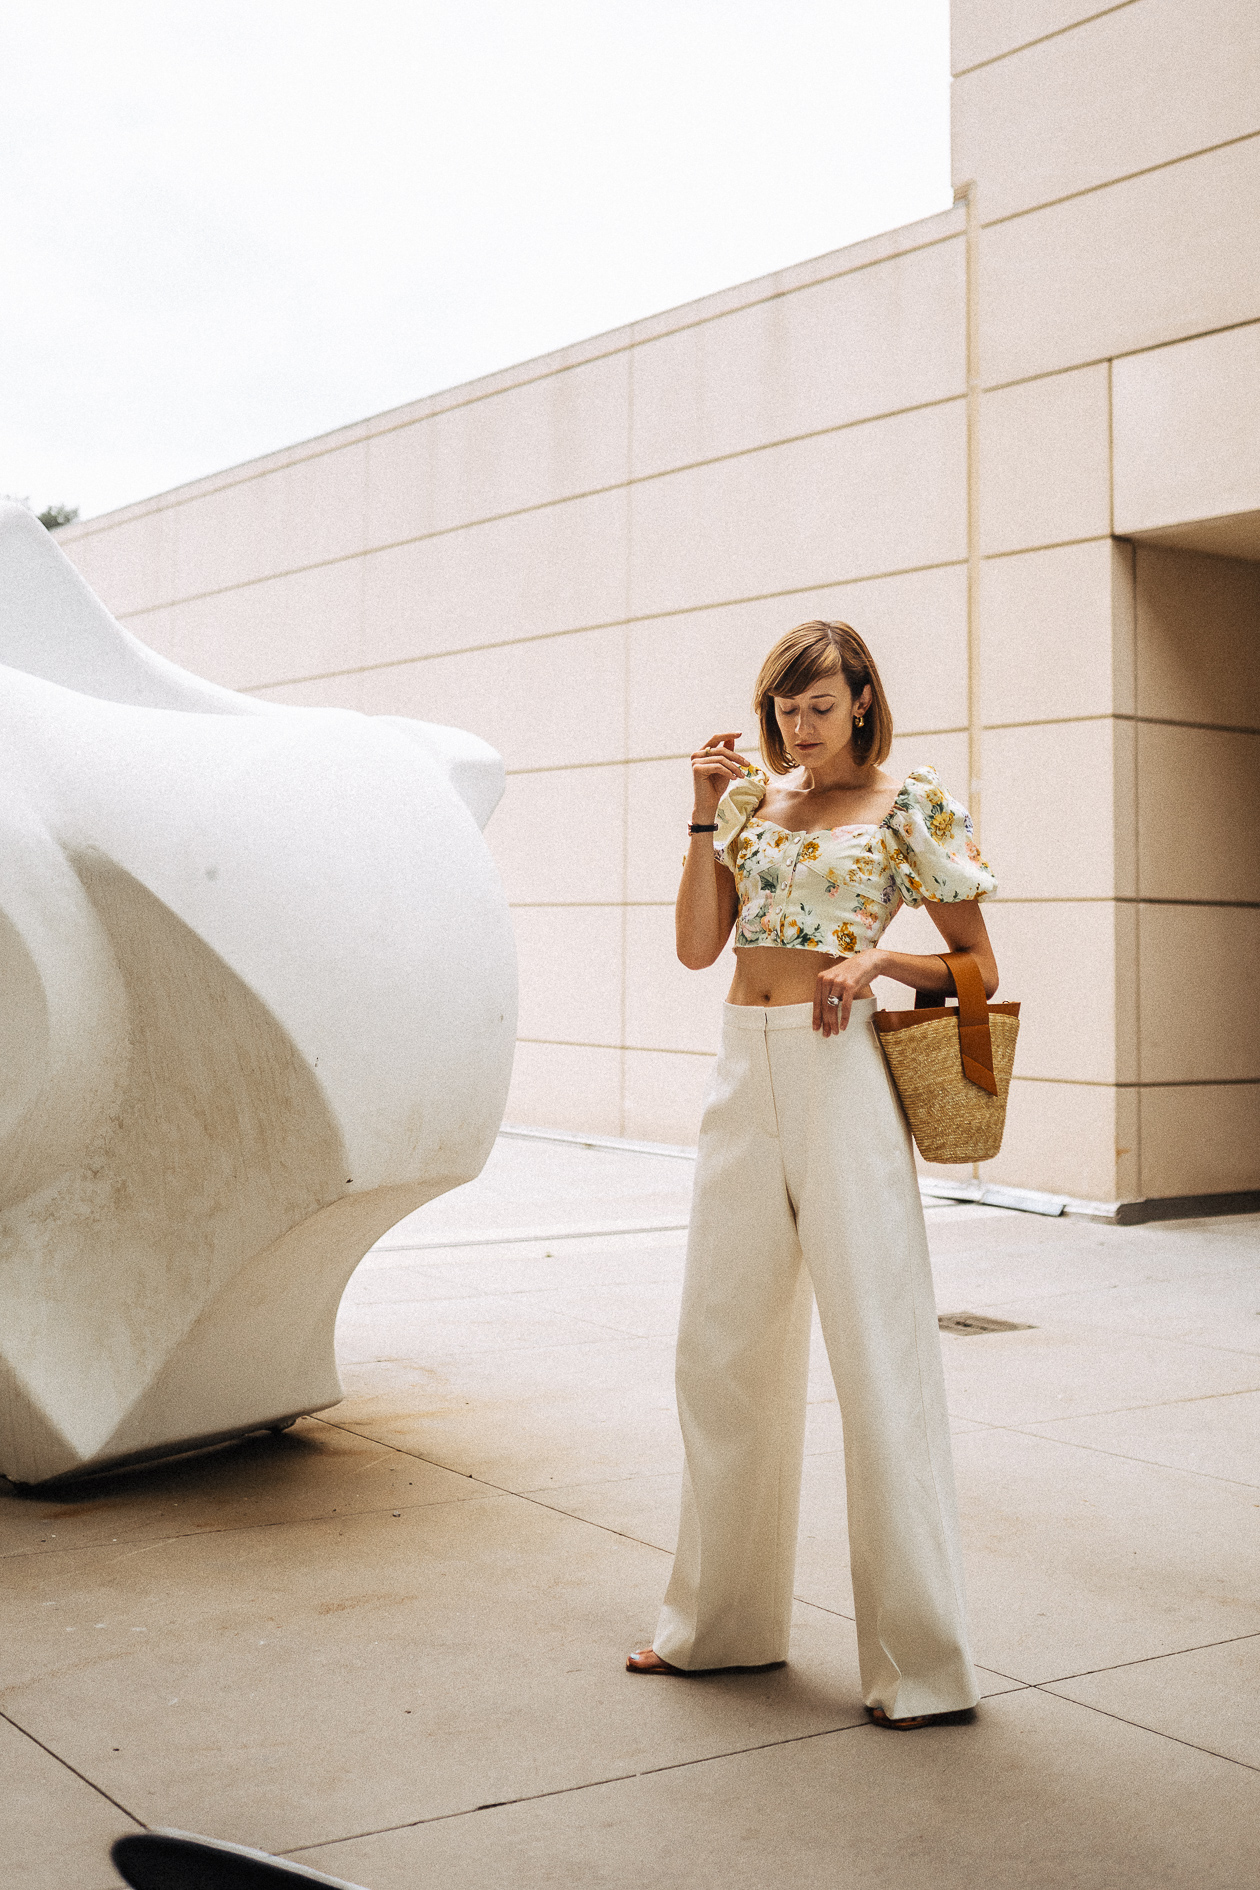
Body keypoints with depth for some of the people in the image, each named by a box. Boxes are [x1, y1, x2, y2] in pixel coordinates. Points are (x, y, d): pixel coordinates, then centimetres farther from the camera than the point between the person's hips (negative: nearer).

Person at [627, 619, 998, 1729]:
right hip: (745, 1072, 6)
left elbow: (978, 969, 2)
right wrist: (711, 812, 0)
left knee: (878, 1351, -4)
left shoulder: (910, 805, 0)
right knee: (723, 1346, 10)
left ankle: (922, 1660, 6)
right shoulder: (751, 799, 14)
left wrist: (878, 958, -14)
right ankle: (725, 1619, 25)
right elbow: (696, 945, 6)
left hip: (843, 1074, -5)